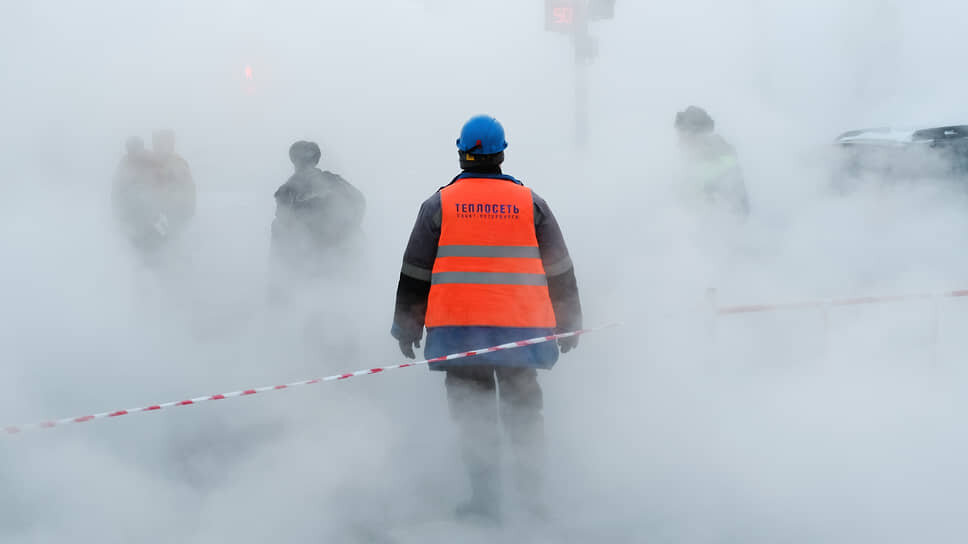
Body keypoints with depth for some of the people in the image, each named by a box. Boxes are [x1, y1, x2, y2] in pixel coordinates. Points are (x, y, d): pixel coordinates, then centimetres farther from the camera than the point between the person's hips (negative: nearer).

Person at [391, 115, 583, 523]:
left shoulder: (440, 204, 1)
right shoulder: (530, 203, 5)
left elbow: (415, 271, 3)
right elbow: (559, 270, 8)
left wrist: (407, 326, 11)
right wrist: (569, 323, 17)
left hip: (458, 329, -1)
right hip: (522, 328, 1)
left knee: (473, 414, 5)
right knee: (523, 411, 13)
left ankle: (485, 499, 0)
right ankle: (531, 494, 10)